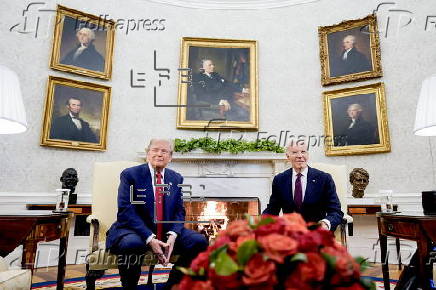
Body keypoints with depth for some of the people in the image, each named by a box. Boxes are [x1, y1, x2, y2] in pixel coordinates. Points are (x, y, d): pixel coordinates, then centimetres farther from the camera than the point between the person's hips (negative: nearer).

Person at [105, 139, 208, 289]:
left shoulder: (176, 179, 9)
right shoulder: (130, 174, -4)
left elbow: (179, 211, 7)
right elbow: (126, 211, -13)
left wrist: (172, 235, -15)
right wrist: (149, 239, -23)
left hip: (167, 231, 4)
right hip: (135, 230, -4)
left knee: (200, 241, -16)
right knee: (133, 244, -37)